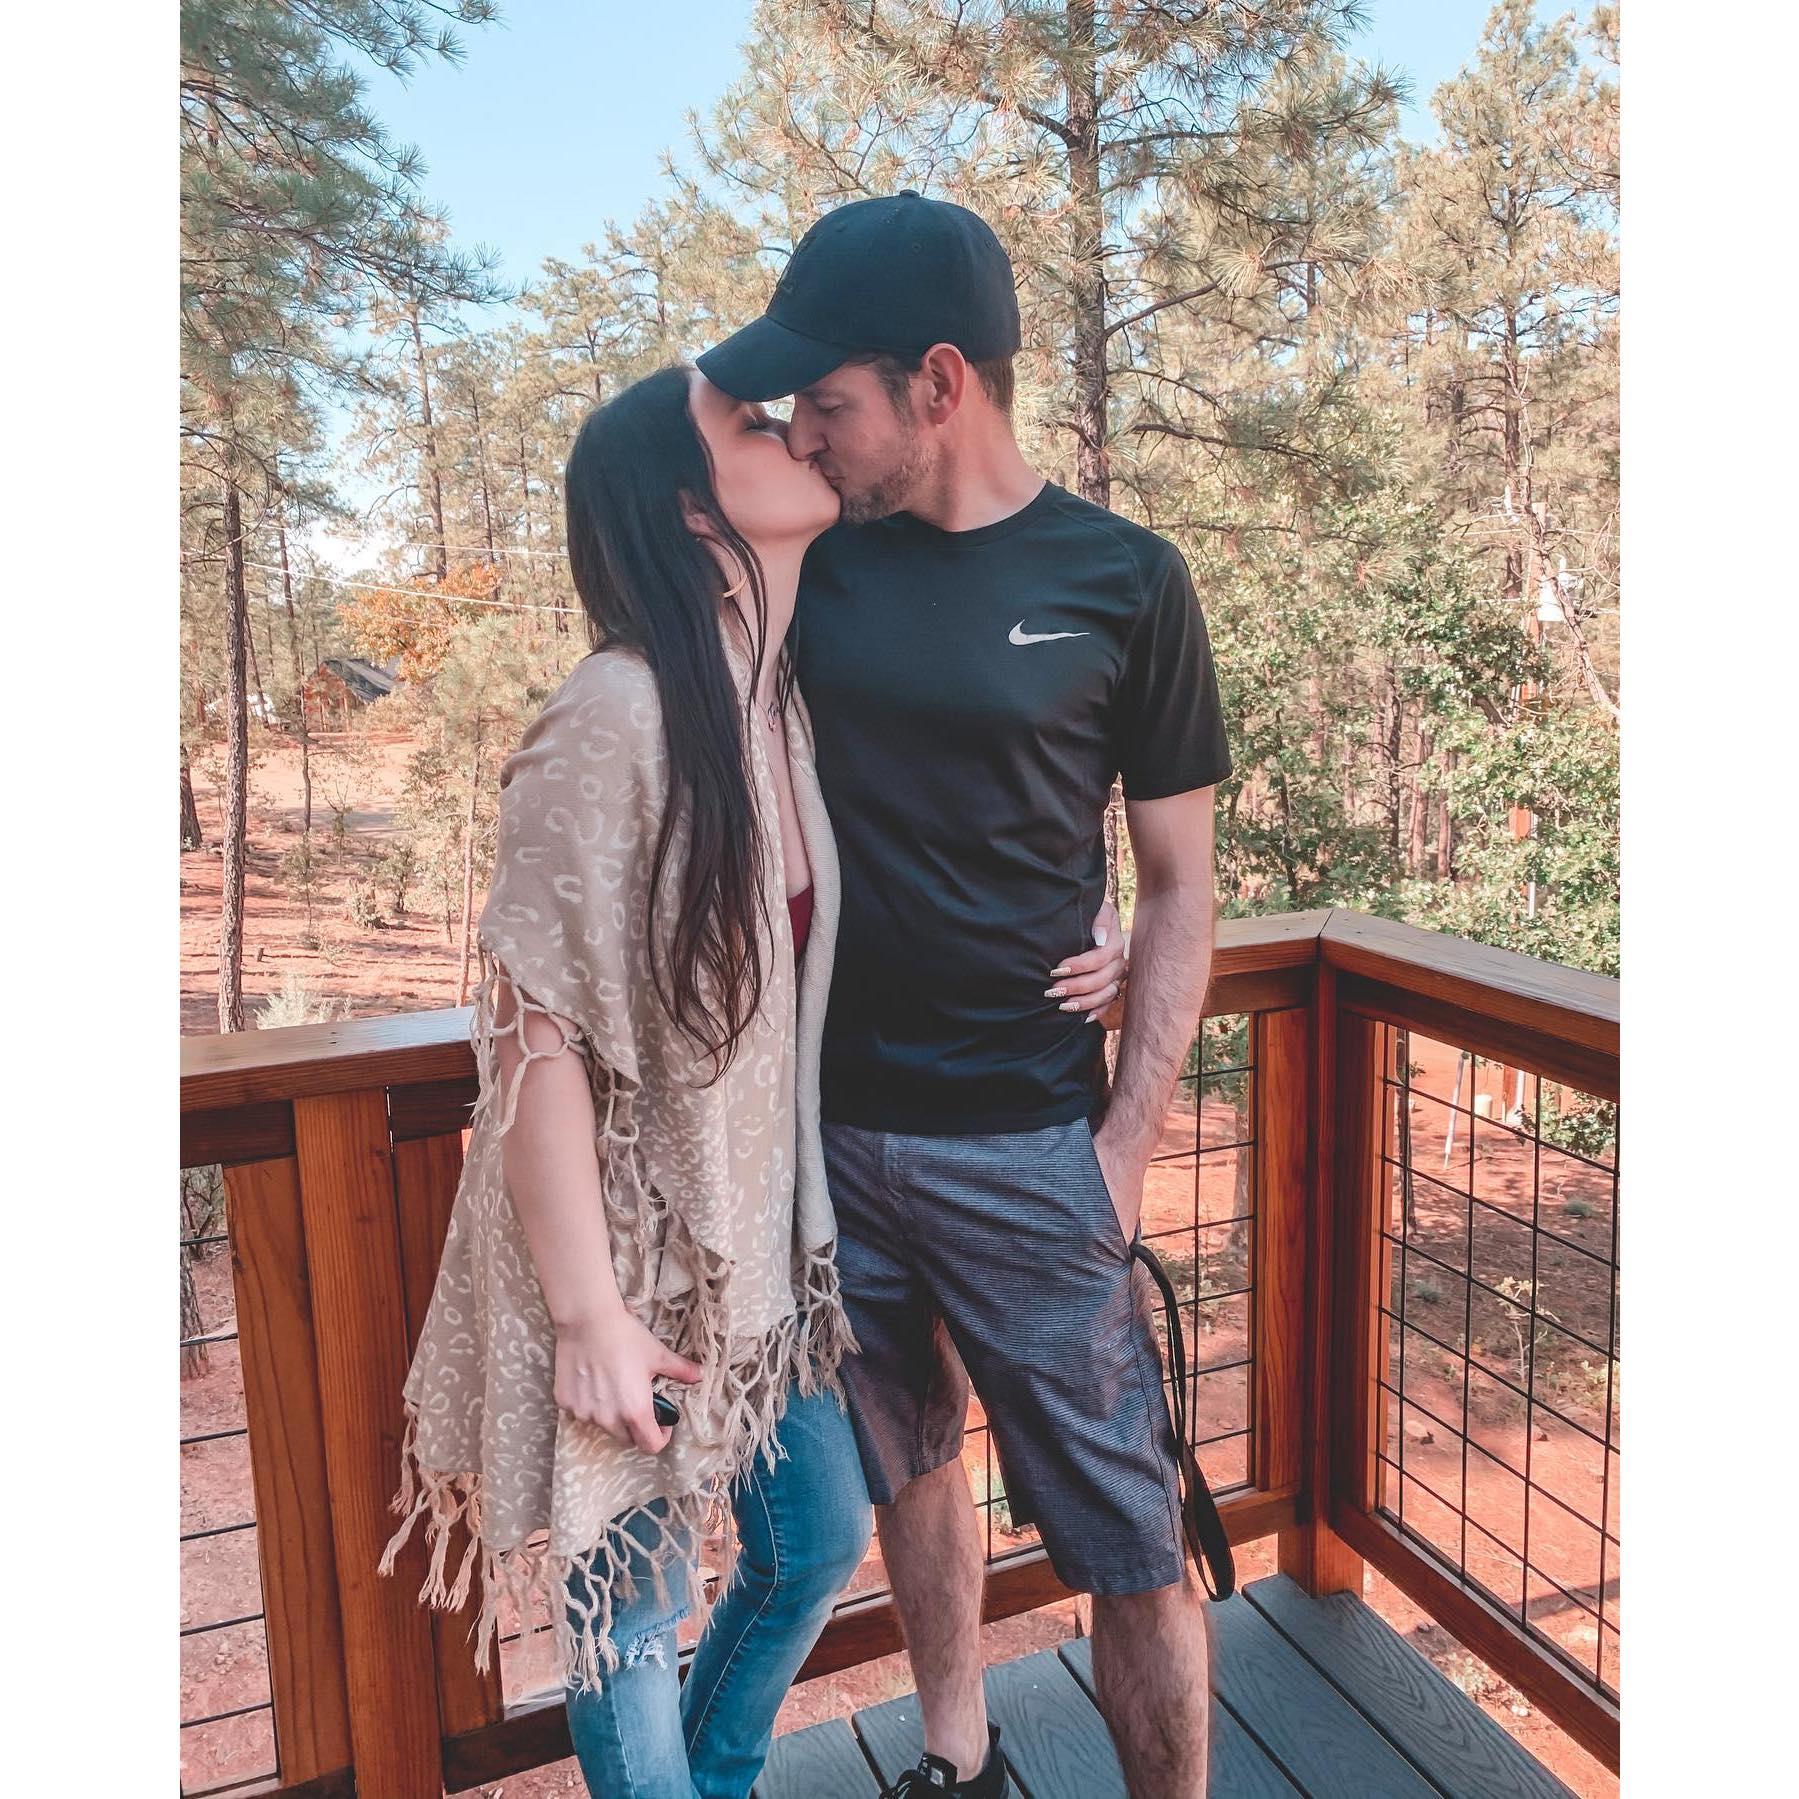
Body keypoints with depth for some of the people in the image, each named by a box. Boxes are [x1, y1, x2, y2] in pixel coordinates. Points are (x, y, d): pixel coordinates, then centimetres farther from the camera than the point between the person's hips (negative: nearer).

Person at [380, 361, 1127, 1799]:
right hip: (633, 1256, -8)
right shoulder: (620, 713, -23)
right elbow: (536, 1027, -22)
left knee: (821, 1541, 22)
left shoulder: (789, 706, 1)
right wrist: (587, 1314, -18)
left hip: (759, 1242, 8)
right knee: (638, 1609, 13)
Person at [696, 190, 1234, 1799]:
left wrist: (1126, 1147, -8)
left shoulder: (1120, 581, -5)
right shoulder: (817, 555, 3)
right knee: (910, 1466, 20)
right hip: (829, 1122, 4)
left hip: (1024, 1149, -3)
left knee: (1127, 1537, 4)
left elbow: (1180, 889, -1)